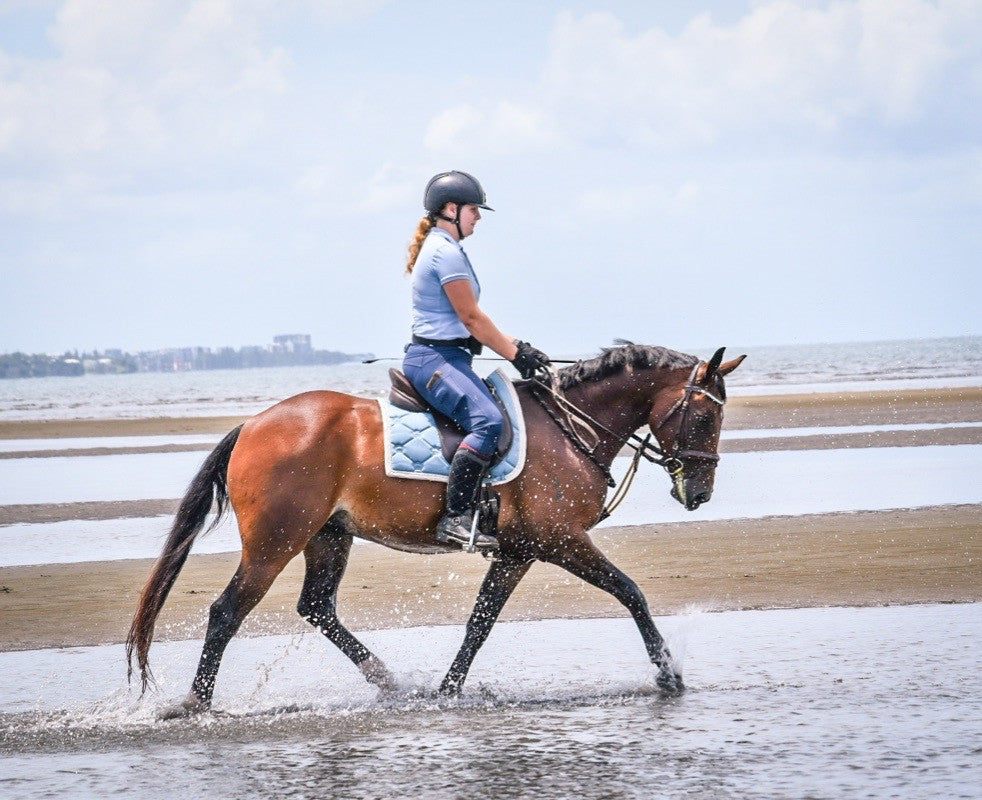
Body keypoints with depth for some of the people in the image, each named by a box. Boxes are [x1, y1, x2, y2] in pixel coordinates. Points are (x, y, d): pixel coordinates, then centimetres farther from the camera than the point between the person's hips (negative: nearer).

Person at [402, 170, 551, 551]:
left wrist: (514, 346, 17)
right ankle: (455, 518, -36)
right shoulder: (446, 252, -13)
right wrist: (515, 354, -5)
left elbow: (467, 321, 24)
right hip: (434, 358, -12)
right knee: (488, 420, -30)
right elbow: (472, 318, -14)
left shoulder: (442, 248, 20)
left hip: (447, 356, 12)